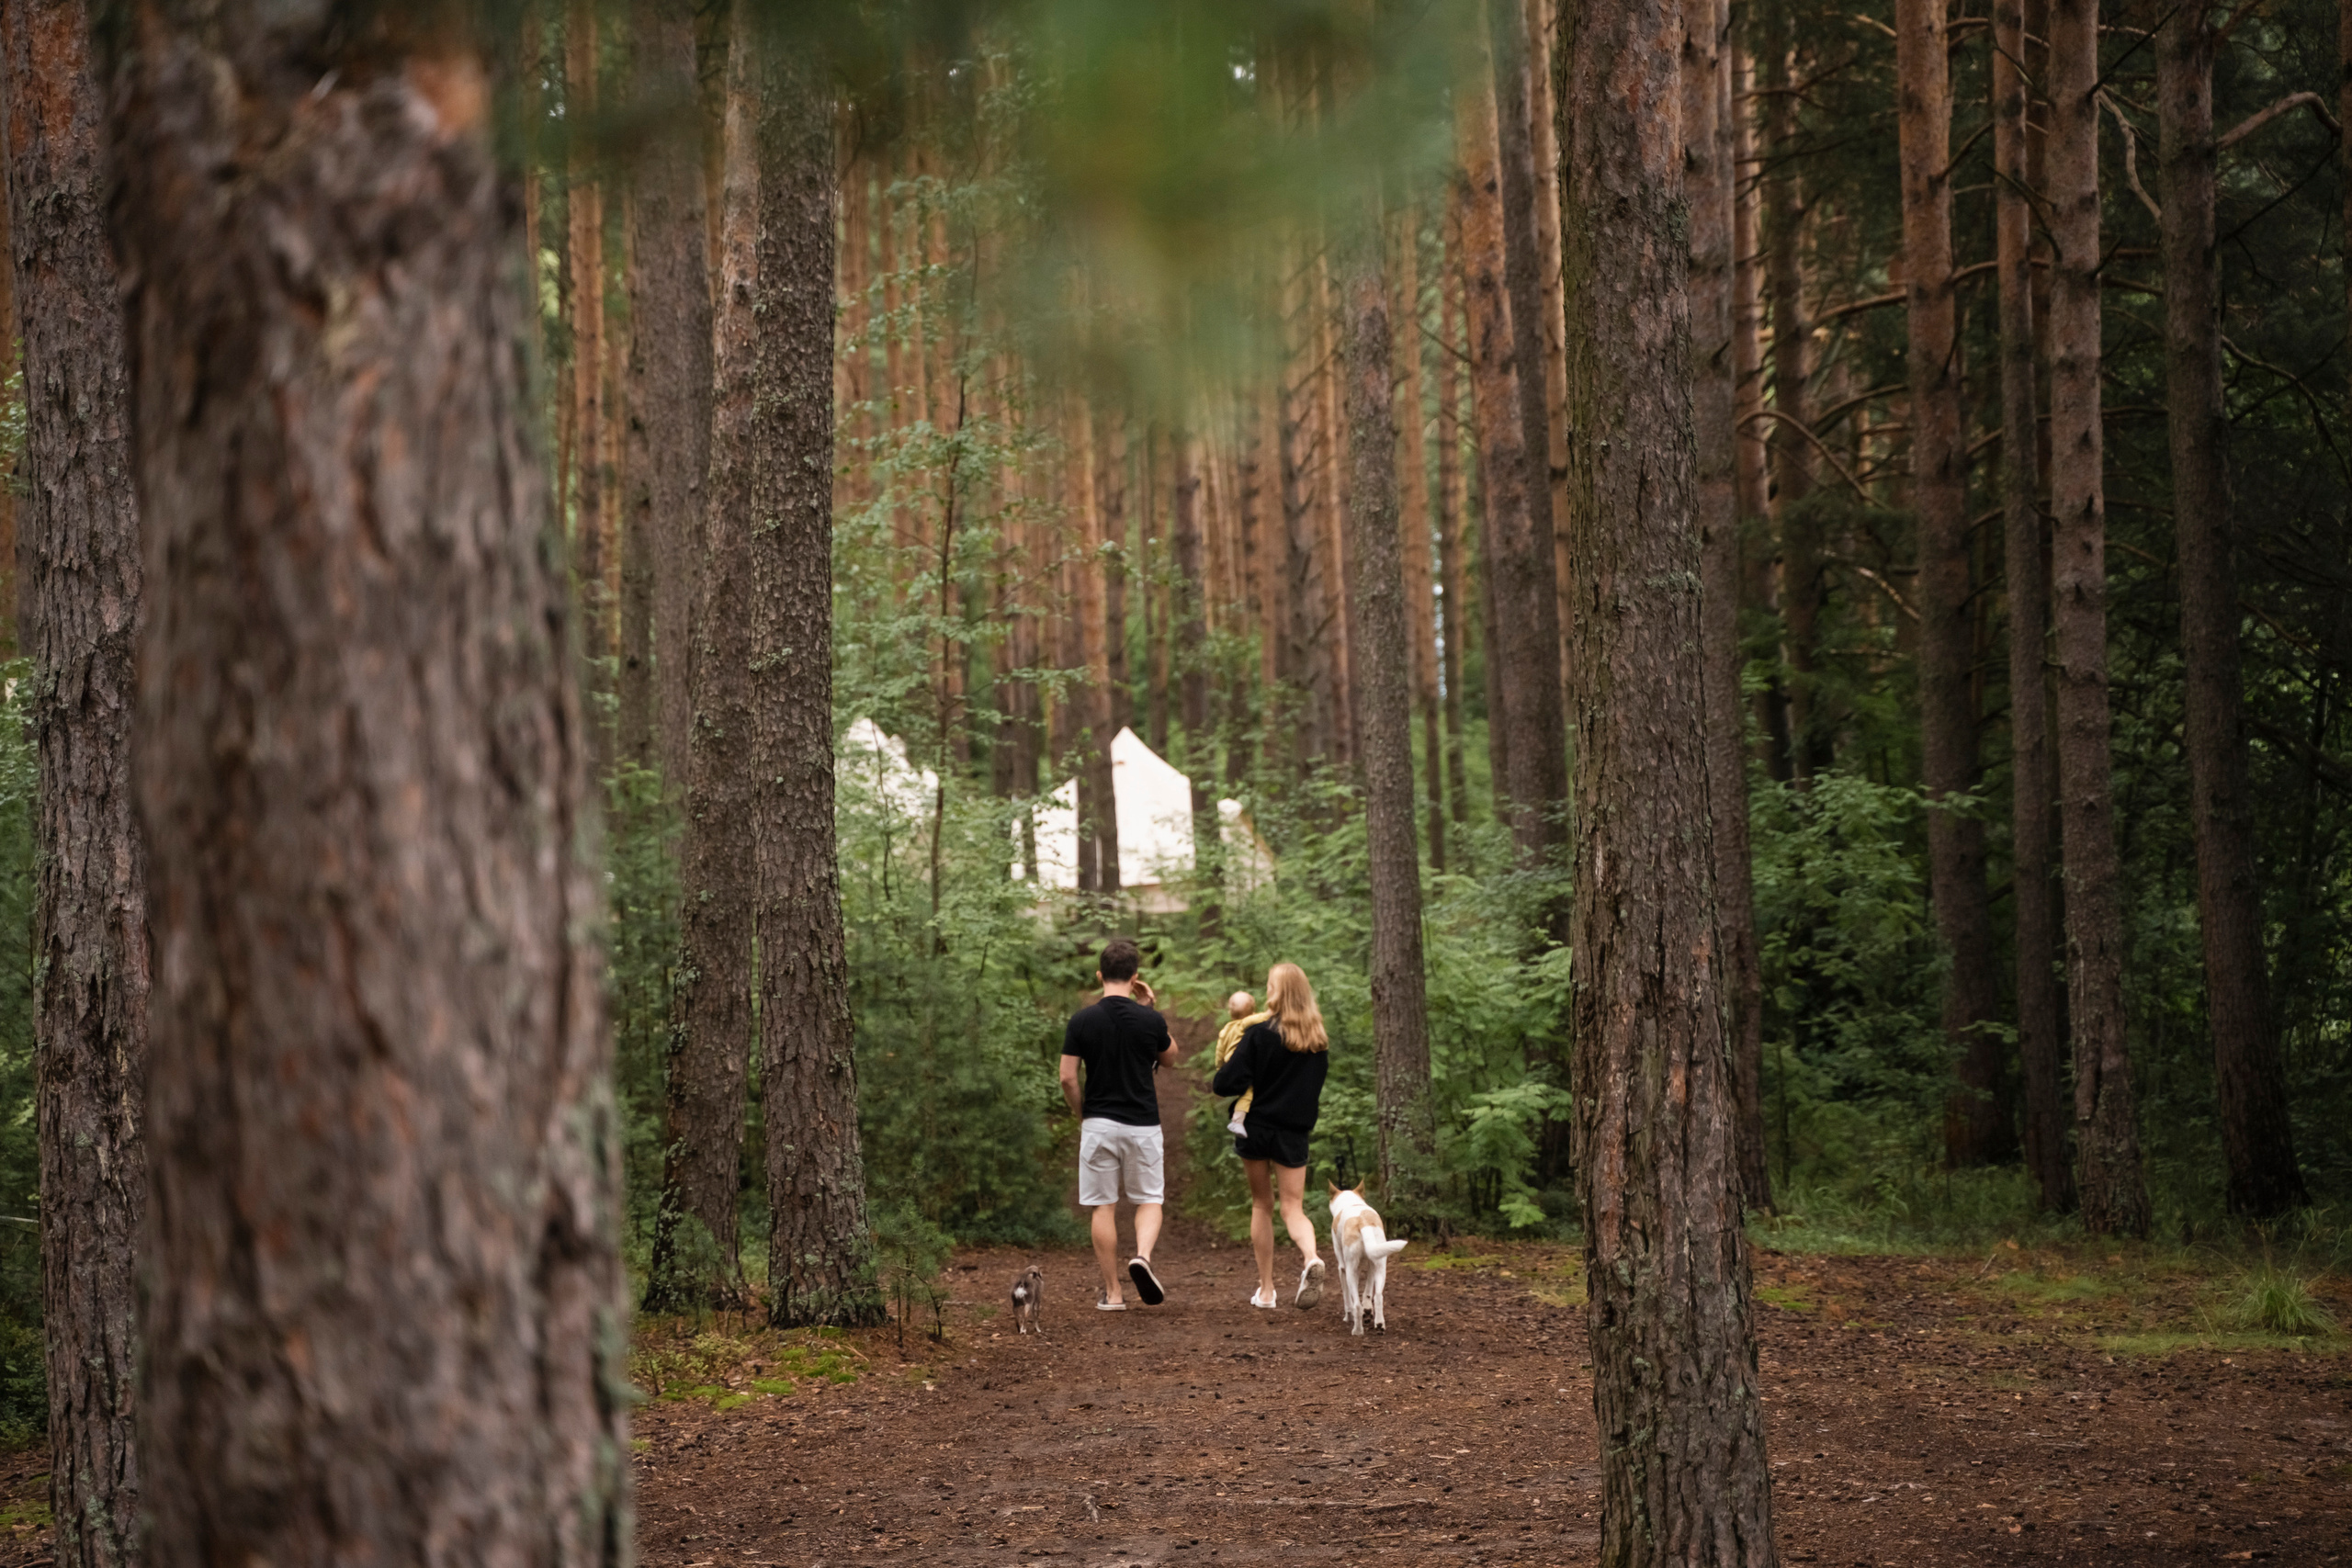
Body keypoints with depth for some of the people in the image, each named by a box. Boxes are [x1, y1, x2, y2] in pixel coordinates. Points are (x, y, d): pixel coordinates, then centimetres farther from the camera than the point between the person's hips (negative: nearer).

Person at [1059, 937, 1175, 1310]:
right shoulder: (1150, 1021, -6)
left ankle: (1112, 1293, 7)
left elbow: (1067, 1078, -6)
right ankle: (1143, 1255, -17)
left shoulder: (1082, 1021, -5)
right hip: (1142, 1123, 0)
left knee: (1103, 1207, 7)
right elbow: (1168, 1058, 15)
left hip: (1098, 1123, 0)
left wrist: (1082, 1114, 9)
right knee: (1149, 1200, 12)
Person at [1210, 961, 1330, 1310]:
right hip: (1294, 1133, 2)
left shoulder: (1259, 1035, -13)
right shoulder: (1319, 1040, 1)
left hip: (1256, 1127, -2)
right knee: (1293, 1208, 4)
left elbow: (1230, 1081, -16)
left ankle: (1266, 1290, 15)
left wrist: (1216, 1082, 5)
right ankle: (1312, 1259, -28)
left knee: (1261, 1206, 13)